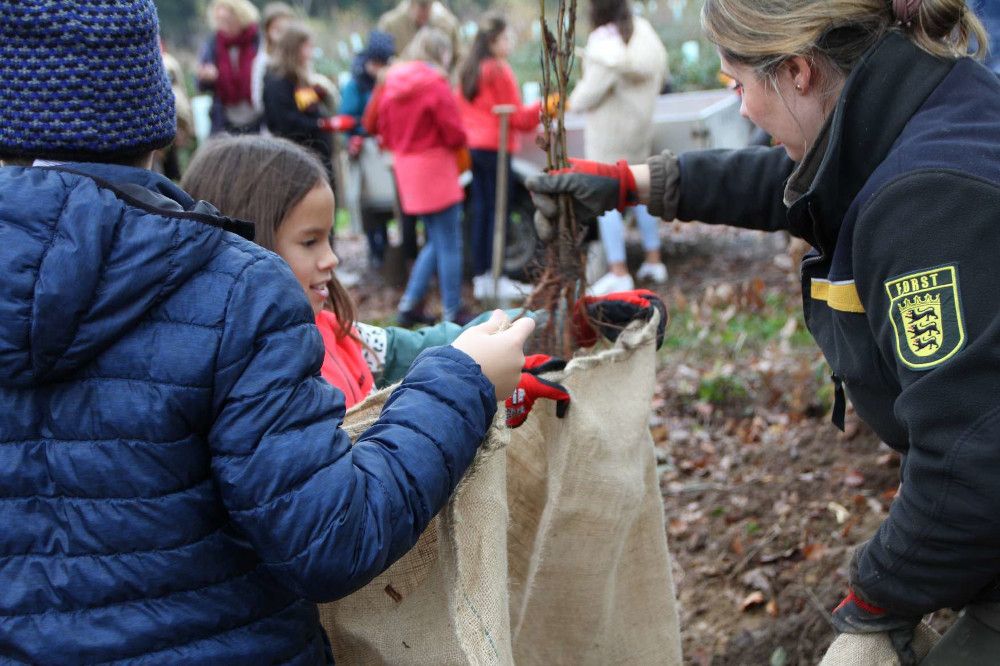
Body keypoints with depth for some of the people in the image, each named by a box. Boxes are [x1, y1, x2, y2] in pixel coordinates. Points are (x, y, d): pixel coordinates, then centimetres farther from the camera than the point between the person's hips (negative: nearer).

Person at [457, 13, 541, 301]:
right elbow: (515, 116, -9)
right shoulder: (498, 71, -12)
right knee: (498, 211, -3)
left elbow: (460, 110, 18)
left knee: (480, 210, 10)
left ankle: (480, 277, 13)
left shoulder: (467, 71, 12)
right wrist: (540, 107, 1)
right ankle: (495, 277, -1)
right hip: (495, 146, -8)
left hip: (472, 145, 8)